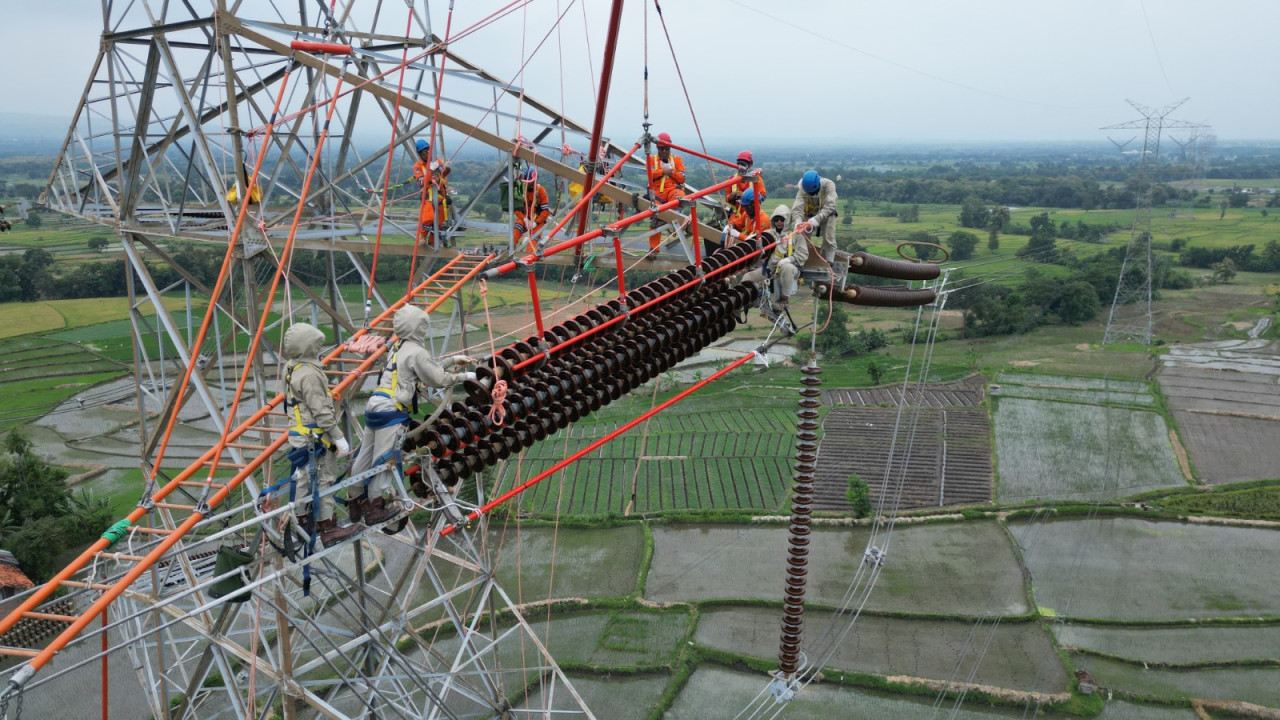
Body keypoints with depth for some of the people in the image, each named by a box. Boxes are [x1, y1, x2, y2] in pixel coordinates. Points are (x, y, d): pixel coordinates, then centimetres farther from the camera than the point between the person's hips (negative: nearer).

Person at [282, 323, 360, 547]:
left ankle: (306, 524, 29)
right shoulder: (309, 374, -23)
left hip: (301, 434, 10)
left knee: (307, 479, 18)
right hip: (314, 438, -10)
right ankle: (328, 528, 1)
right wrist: (339, 438, -17)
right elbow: (321, 412, -23)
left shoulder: (292, 368, 8)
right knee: (323, 480, -4)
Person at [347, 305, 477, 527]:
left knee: (365, 456, 15)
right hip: (391, 411, -9)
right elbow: (438, 379, -5)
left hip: (376, 405, 9)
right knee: (384, 459, -2)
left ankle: (355, 501, 25)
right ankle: (375, 508, 4)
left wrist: (452, 360, 29)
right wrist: (464, 376, 7)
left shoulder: (399, 347, 18)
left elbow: (428, 367, 25)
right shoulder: (416, 351, -9)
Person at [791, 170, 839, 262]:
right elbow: (797, 208, -38)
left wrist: (817, 218, -55)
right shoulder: (802, 189, -29)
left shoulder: (828, 185, -33)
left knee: (829, 240, -6)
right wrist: (798, 221, -60)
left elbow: (829, 206, -41)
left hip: (827, 214, -1)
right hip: (809, 214, 1)